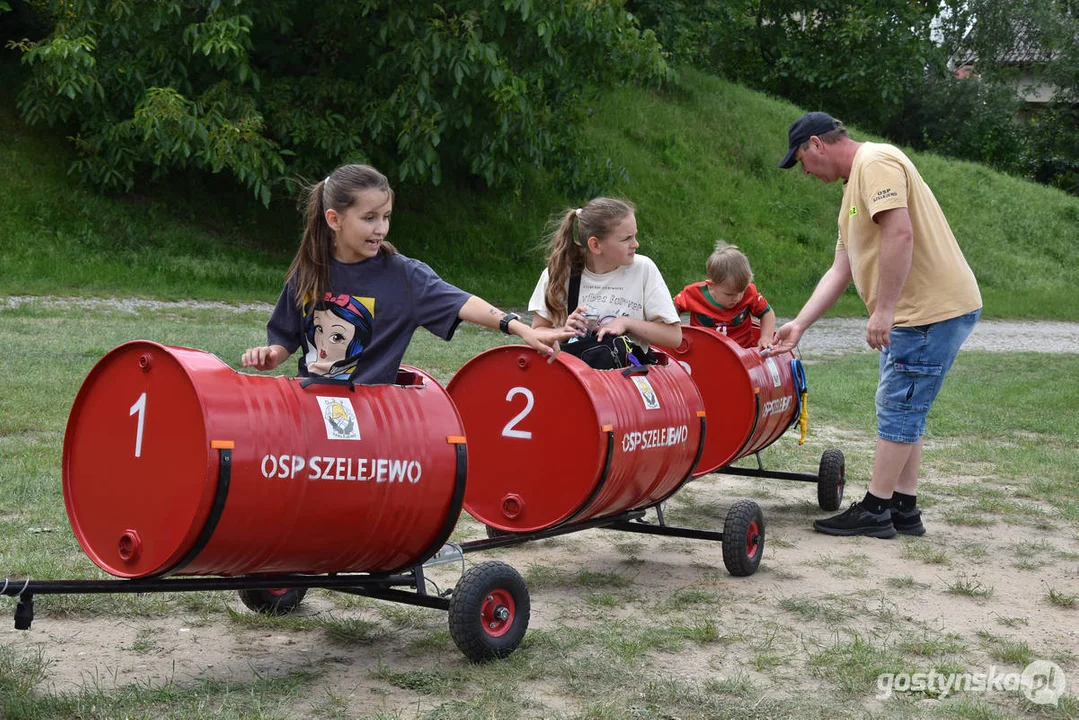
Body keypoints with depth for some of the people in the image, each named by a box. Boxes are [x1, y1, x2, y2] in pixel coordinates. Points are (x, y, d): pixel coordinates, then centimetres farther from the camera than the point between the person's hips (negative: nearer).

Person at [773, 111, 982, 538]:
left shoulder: (876, 163, -13)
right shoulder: (854, 185, 19)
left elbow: (900, 234, -26)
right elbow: (840, 270, 19)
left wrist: (883, 310, -26)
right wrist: (799, 325, 15)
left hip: (935, 310, -10)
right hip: (915, 312, 10)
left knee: (898, 409, -5)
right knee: (904, 410, 14)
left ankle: (875, 511, 2)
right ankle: (904, 508, 21)